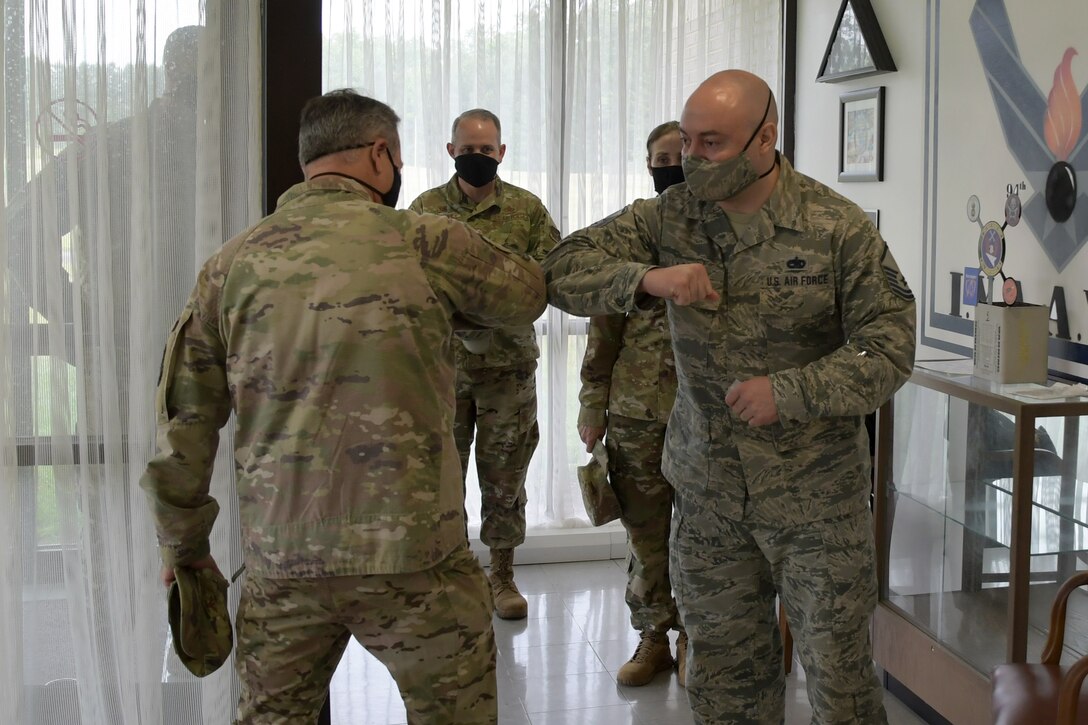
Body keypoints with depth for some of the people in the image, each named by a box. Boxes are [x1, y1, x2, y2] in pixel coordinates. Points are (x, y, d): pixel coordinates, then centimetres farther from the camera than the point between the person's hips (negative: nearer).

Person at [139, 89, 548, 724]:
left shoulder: (231, 265, 2)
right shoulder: (423, 243, -6)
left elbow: (184, 427, 5)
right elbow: (529, 293, 12)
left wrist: (184, 546, 17)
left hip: (279, 560, 3)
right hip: (413, 556, -3)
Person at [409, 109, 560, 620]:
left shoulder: (527, 208, 4)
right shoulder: (426, 208, 6)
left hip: (508, 361, 0)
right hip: (442, 362, 1)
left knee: (504, 473, 7)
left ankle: (502, 575, 20)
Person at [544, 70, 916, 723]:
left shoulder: (838, 227, -10)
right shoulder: (668, 217, -1)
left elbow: (888, 349, -11)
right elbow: (565, 271, -5)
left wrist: (788, 392, -22)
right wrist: (646, 278, -23)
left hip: (814, 496, -3)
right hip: (707, 491, 3)